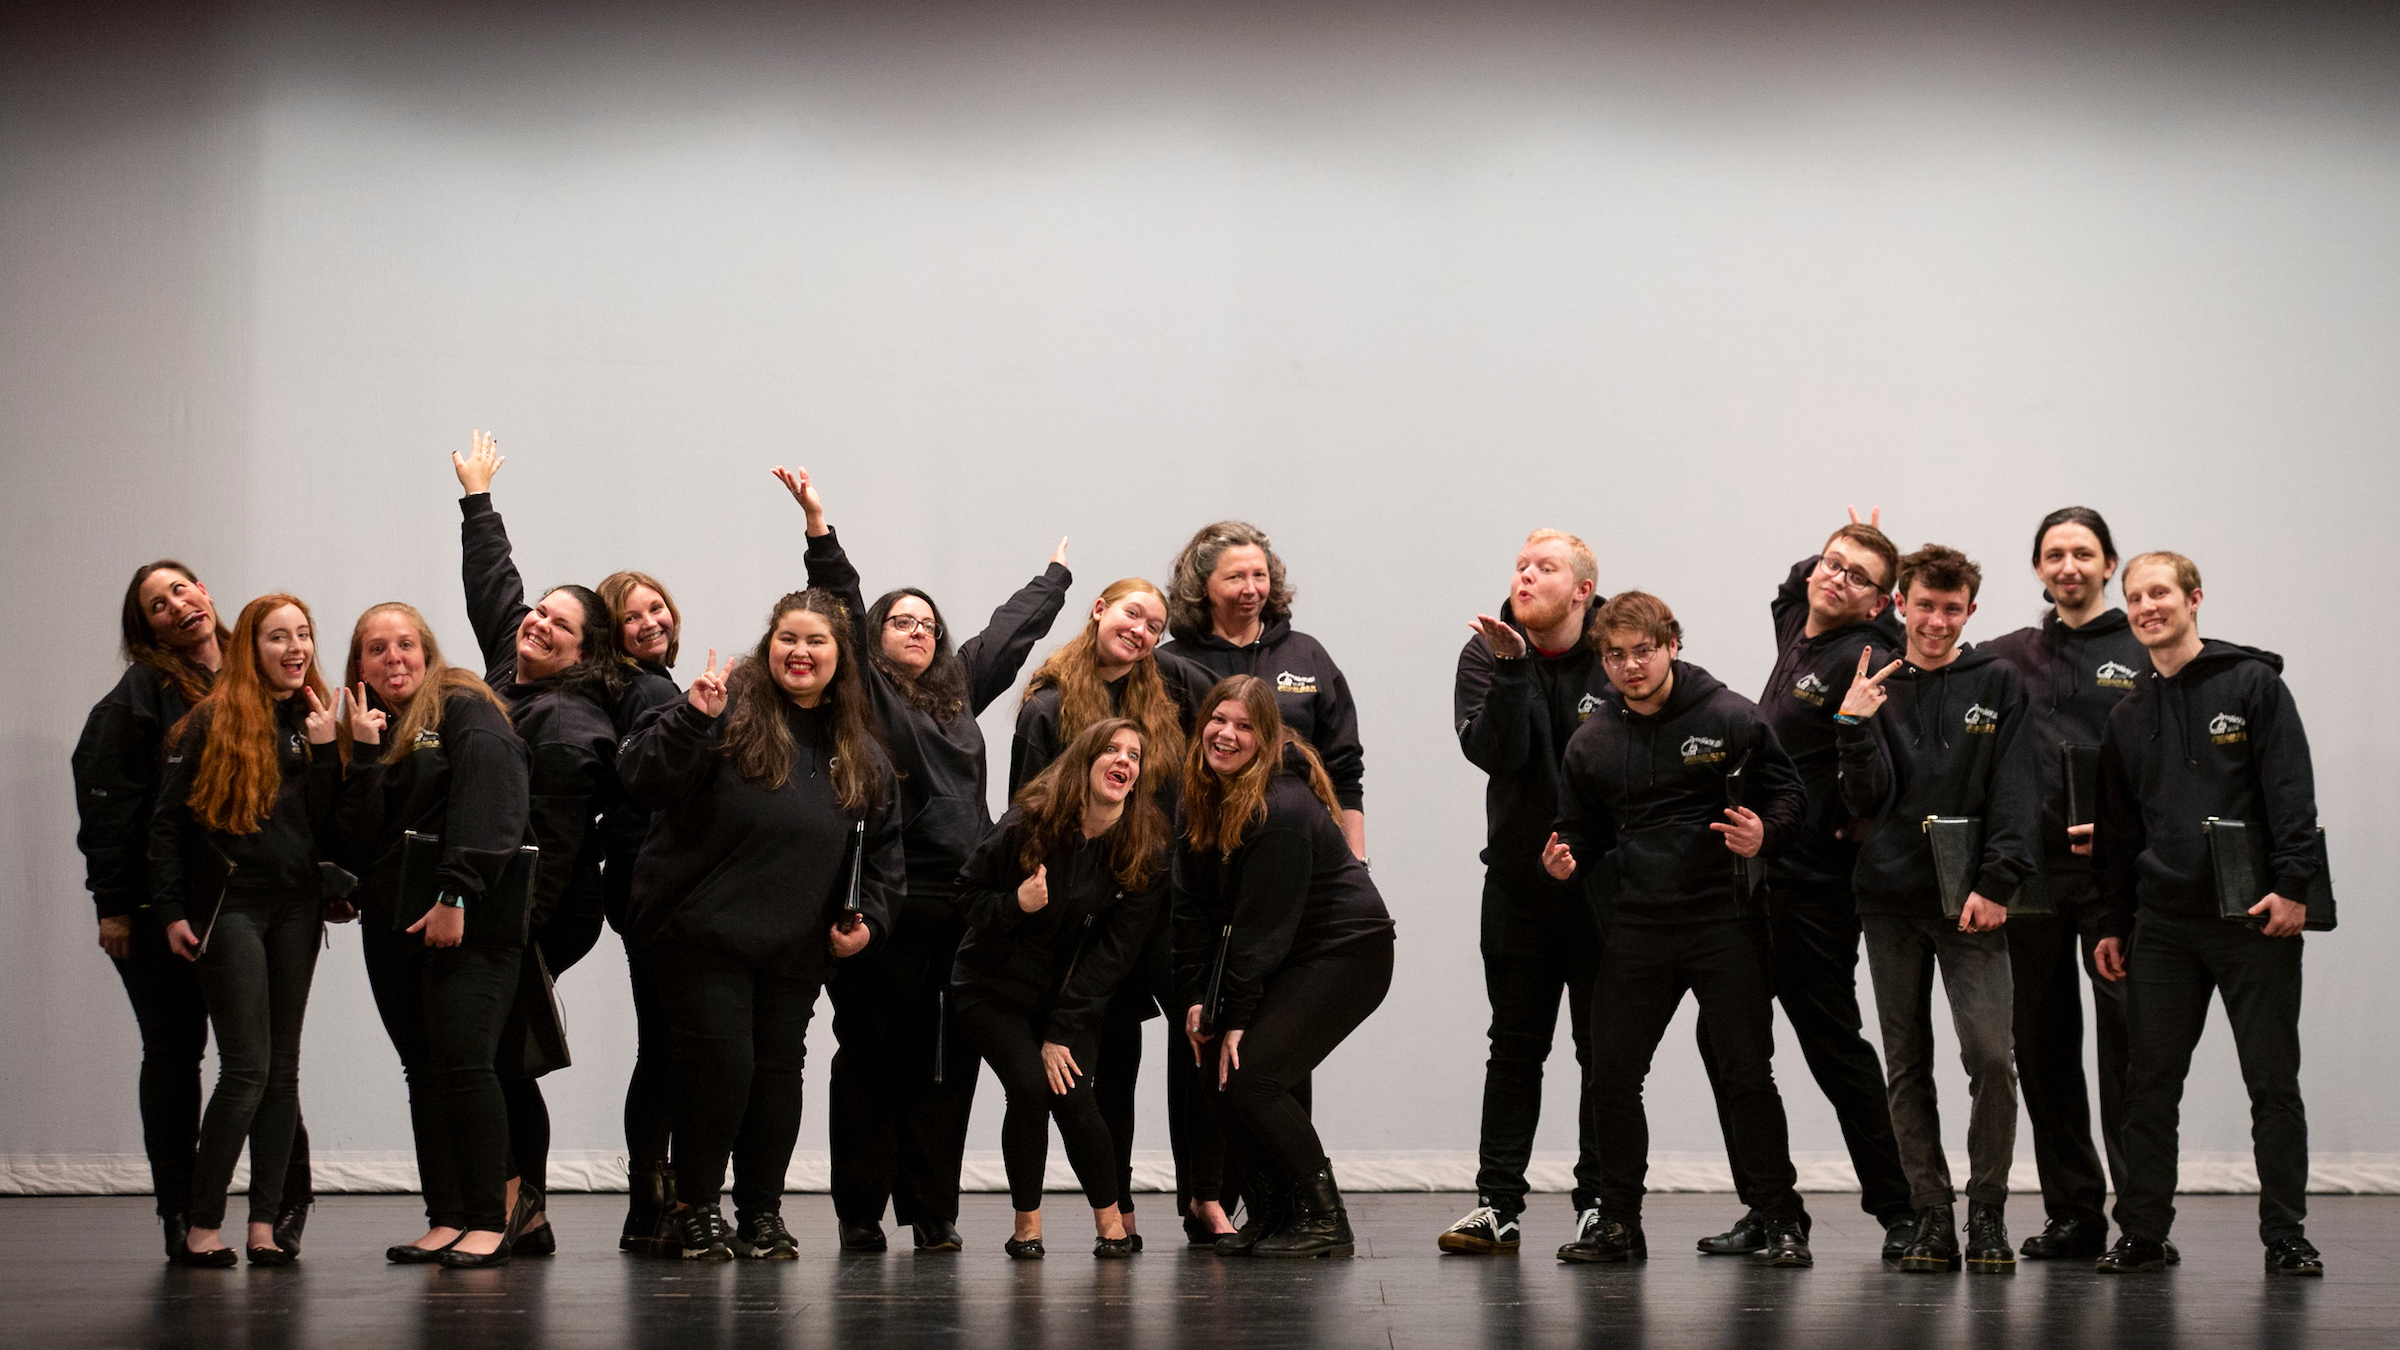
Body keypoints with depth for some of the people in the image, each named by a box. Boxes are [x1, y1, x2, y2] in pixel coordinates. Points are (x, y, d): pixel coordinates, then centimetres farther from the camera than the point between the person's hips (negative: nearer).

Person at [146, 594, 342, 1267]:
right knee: (247, 1069, -11)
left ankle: (264, 1224, 9)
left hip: (297, 907, 5)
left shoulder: (315, 720, 12)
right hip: (228, 903, -5)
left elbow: (328, 826, 4)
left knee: (283, 1069, 5)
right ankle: (201, 1229, -3)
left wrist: (324, 750, -6)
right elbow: (168, 820, -1)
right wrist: (171, 910, -6)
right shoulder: (214, 720, -1)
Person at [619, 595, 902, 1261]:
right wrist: (693, 718, -26)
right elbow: (643, 777, -13)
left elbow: (884, 845, 20)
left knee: (779, 1069, 7)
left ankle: (762, 1212, 19)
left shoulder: (862, 751, 12)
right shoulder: (730, 712, -4)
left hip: (796, 945, 4)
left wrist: (868, 917, 8)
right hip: (703, 930, -4)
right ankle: (694, 1207, 7)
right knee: (720, 1062, -8)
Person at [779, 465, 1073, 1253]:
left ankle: (932, 1211, 9)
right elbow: (842, 606, -6)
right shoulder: (865, 692, 5)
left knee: (945, 1064, 4)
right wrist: (818, 525, -17)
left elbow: (1011, 630, 35)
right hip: (887, 906, -5)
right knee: (872, 1056, -2)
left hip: (964, 905, 5)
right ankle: (861, 1211, 3)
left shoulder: (960, 690, 20)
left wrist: (1056, 575, 50)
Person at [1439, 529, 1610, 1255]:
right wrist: (1510, 669, -25)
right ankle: (1497, 1205, 8)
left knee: (1604, 1047, 4)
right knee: (1515, 1046, 6)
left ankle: (1601, 1202, 11)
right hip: (1519, 880, 2)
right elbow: (1491, 752, -14)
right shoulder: (1486, 656, 0)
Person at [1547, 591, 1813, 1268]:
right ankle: (1617, 1219, 15)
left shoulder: (1731, 717, -3)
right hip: (1634, 929, 4)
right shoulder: (1592, 741, 8)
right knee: (1612, 1076, 3)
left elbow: (1785, 793, 3)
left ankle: (1779, 1218, 7)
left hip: (1725, 924, -3)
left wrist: (1764, 833, -17)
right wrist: (1565, 862, -5)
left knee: (1747, 1076, -3)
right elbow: (1582, 830, 16)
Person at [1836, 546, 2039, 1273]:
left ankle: (1988, 1214, -1)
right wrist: (1855, 728, -15)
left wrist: (1997, 883, -11)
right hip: (1891, 899, 2)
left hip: (1971, 903, -2)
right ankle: (1931, 1218, 10)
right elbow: (1867, 801, 1)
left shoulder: (1999, 686, 5)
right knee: (1908, 1068, 4)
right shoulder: (1878, 691, 8)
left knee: (1991, 1056, -12)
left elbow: (2017, 794, -1)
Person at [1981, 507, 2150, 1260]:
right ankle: (2073, 1214, 13)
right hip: (2029, 872, 4)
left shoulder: (2145, 654, 4)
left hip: (2115, 872, -4)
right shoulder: (2010, 657, 15)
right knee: (2044, 1046, 6)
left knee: (2126, 1039, -8)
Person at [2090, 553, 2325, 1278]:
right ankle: (2141, 1232, 10)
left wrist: (2294, 884, -15)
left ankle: (2286, 1235, 6)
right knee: (2150, 1085, 4)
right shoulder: (2129, 715, 14)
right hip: (2163, 924, 4)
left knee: (2274, 1081, 0)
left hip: (2257, 919, -4)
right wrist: (2113, 923, 14)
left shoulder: (2252, 682, 0)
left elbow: (2292, 789, -6)